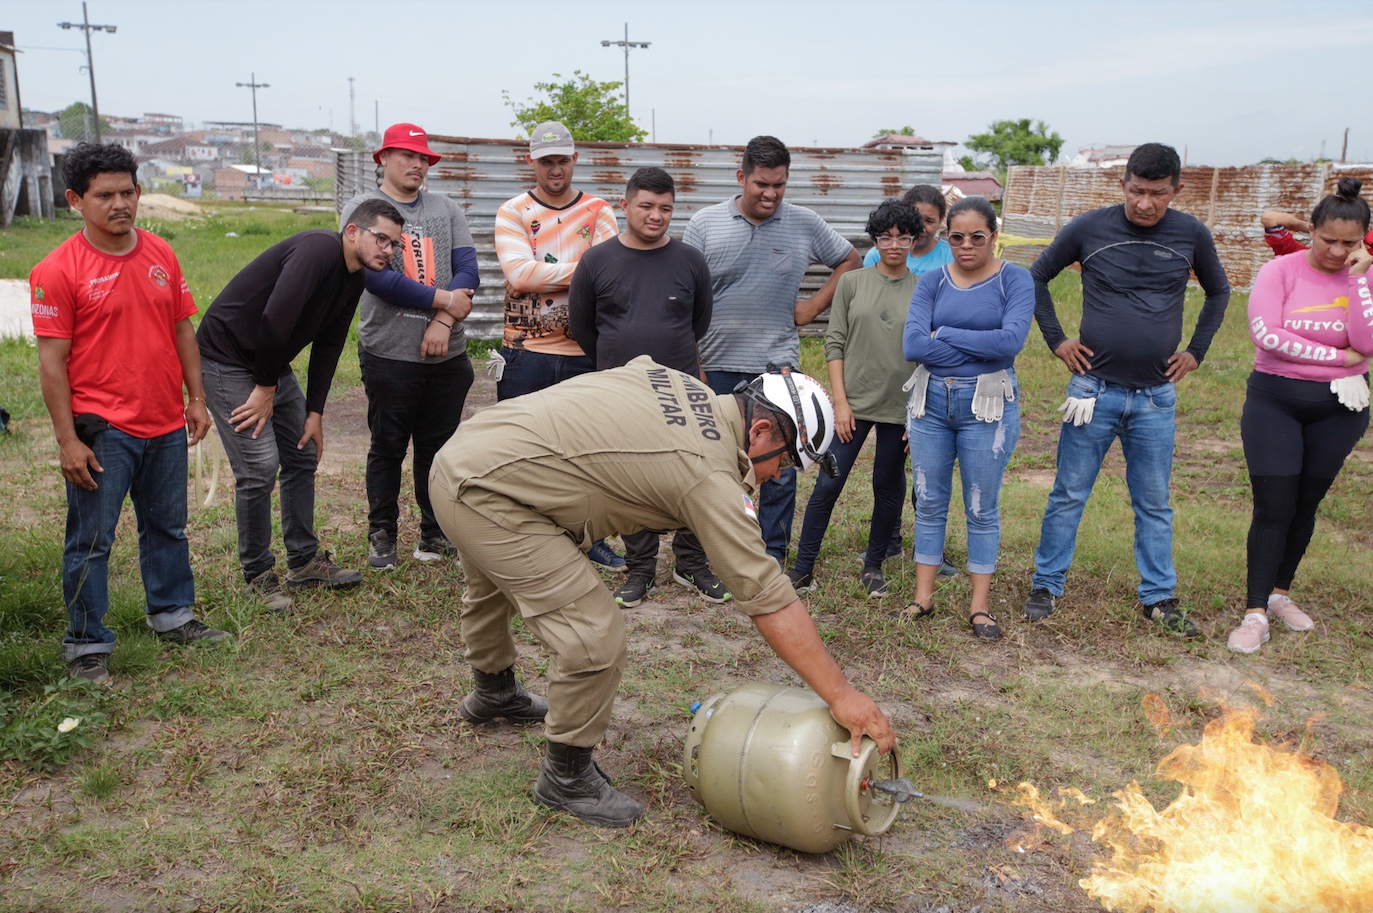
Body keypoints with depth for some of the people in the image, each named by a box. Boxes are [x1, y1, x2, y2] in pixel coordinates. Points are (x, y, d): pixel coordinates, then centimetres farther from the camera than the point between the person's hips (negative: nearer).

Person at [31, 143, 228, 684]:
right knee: (91, 542, 4)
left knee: (167, 528, 18)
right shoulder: (58, 271, -10)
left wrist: (197, 399, 10)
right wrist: (68, 440, -13)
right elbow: (52, 360, -10)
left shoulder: (161, 255, 5)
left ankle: (172, 615, 35)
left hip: (165, 424, 5)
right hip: (101, 430, -5)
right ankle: (86, 645, 17)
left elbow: (183, 330, 13)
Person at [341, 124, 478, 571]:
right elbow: (374, 275, -13)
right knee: (387, 447, 6)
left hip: (447, 354, 4)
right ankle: (382, 535, 19)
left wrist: (443, 321, -13)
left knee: (439, 445, 10)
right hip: (389, 354, -3)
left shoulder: (447, 210, 13)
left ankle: (435, 533, 22)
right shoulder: (362, 208, 0)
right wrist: (443, 300, -13)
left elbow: (467, 270, 2)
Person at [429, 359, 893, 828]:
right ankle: (566, 779, 10)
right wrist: (840, 696, -18)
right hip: (486, 497, -11)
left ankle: (494, 693, 64)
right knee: (596, 639, -12)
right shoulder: (710, 475, -20)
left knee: (492, 589, 36)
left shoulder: (680, 384, 5)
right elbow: (770, 601, -22)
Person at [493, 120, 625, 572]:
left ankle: (594, 539, 26)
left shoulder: (599, 212, 7)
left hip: (586, 353, 2)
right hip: (526, 353, -1)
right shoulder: (512, 212, 2)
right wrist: (581, 270, -14)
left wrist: (545, 274, -17)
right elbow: (518, 273, -15)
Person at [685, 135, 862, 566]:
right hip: (717, 367, 0)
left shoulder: (805, 225, 4)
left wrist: (812, 307, 6)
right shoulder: (705, 224, 1)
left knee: (779, 469, 1)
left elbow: (850, 261, 18)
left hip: (778, 366, 0)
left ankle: (772, 555, 15)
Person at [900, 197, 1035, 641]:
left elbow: (1011, 340, -19)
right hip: (931, 401, 3)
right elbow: (912, 345, -10)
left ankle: (980, 606, 15)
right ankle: (923, 596, 19)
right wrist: (980, 346, -12)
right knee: (929, 502, 8)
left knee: (982, 508, 4)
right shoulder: (931, 282, 4)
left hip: (988, 405, -3)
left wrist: (944, 334, -12)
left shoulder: (1014, 280, -2)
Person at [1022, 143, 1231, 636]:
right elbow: (1037, 277, 7)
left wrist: (1195, 351, 9)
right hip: (1094, 388, -2)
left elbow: (1218, 291, 18)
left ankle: (1159, 597, 21)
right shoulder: (1089, 228, -5)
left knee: (1154, 503, 10)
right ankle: (1046, 585, 17)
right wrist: (1056, 340, 2)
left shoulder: (1191, 235, 0)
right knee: (1069, 494, 5)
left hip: (1157, 396, 2)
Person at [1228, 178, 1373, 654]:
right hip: (1275, 403, -3)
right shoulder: (1280, 271, -7)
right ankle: (1255, 614, 0)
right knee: (1273, 506, -5)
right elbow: (1266, 334, -20)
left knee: (1306, 504, 12)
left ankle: (1280, 593, 30)